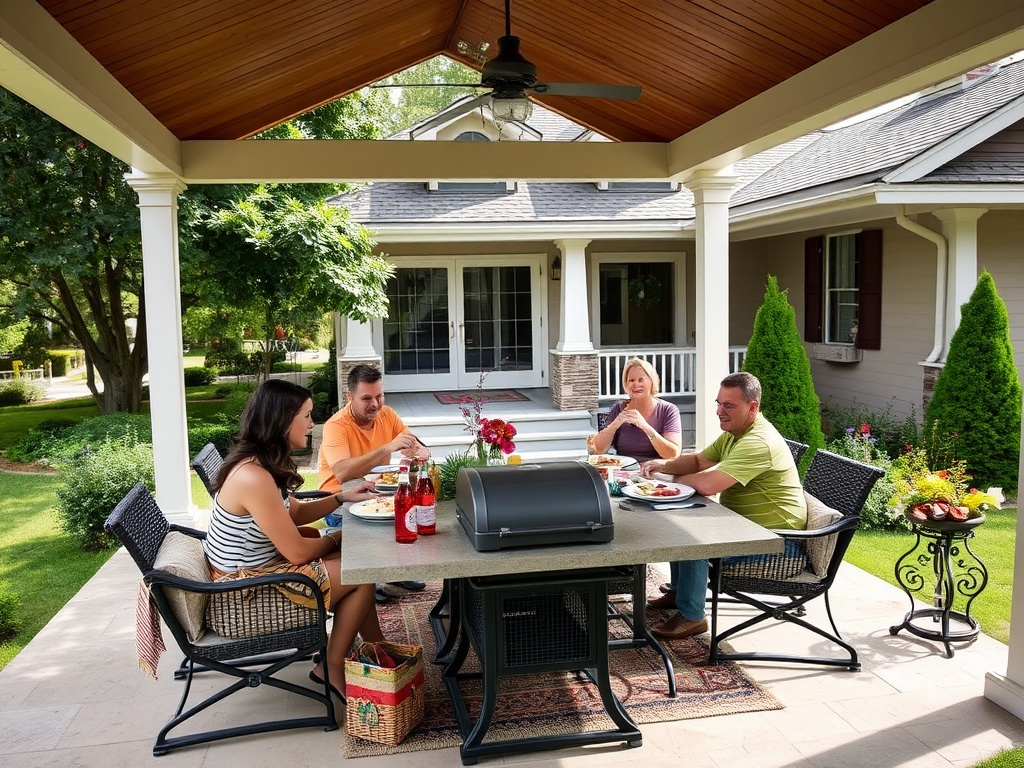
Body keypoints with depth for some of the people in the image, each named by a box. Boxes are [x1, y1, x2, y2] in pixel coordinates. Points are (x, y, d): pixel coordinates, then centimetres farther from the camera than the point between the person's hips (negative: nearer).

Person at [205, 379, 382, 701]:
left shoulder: (260, 462, 1)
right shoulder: (254, 477, -29)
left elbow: (295, 513, 15)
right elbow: (298, 552, -23)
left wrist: (342, 497, 4)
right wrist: (335, 539, -3)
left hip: (253, 567, 9)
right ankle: (332, 669, 11)